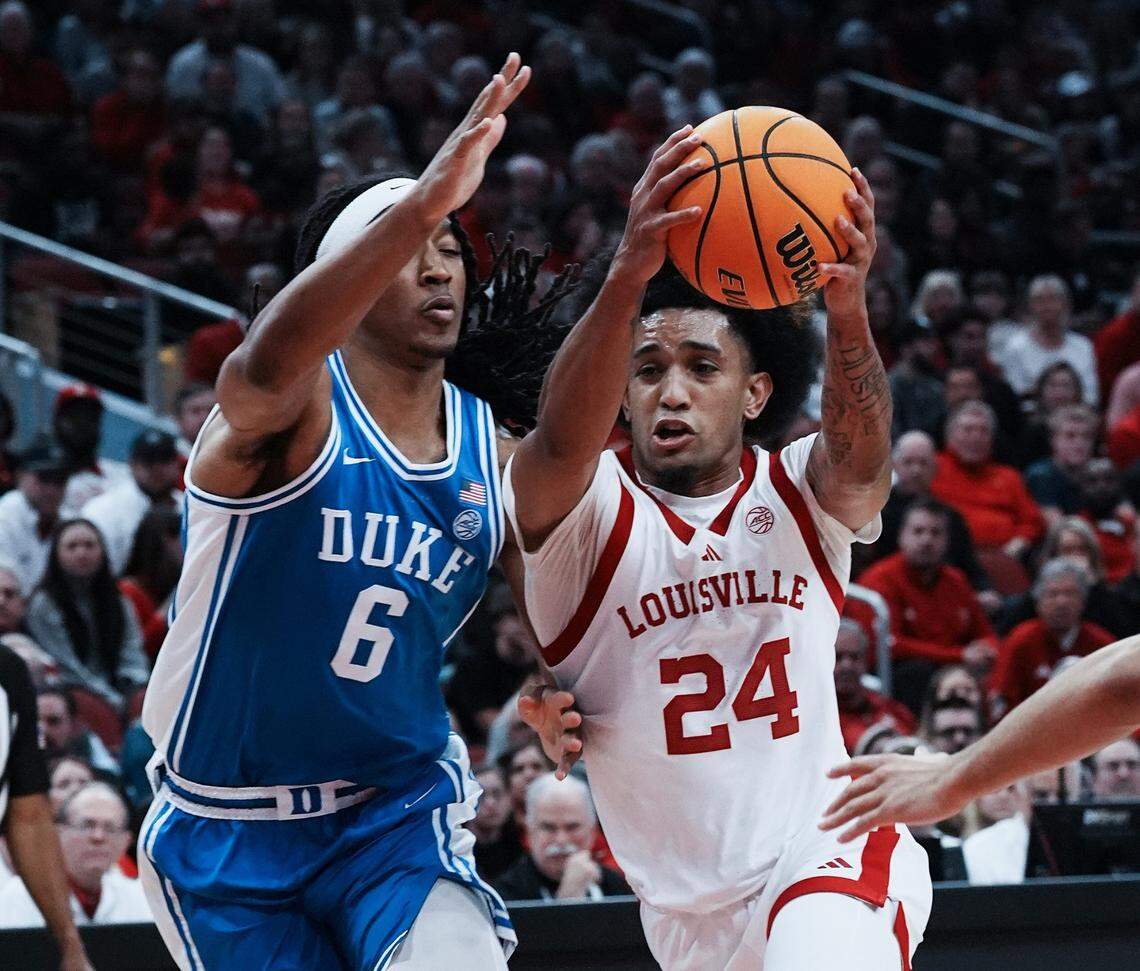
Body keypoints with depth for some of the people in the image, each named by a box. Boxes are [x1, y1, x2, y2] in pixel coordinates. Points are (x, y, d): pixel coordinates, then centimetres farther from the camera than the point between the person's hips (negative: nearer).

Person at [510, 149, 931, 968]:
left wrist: (848, 309, -44)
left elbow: (860, 452, -22)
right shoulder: (581, 507, -4)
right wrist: (627, 277, -45)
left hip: (827, 854, -1)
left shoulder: (798, 496, 1)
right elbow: (563, 440, -27)